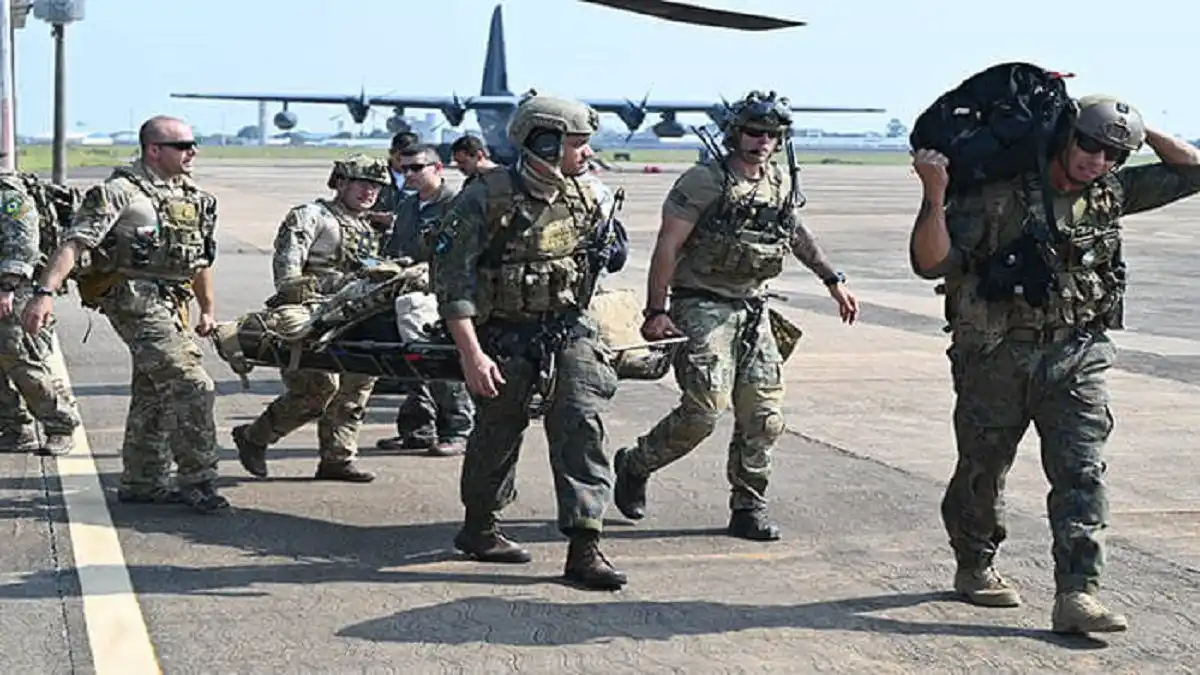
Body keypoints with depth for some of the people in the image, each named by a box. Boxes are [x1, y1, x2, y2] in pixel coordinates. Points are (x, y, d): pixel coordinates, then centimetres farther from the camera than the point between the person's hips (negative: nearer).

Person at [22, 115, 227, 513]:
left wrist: (208, 309, 28)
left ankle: (142, 483, 24)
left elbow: (201, 259, 26)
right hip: (134, 300, -8)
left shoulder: (195, 197, 14)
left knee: (153, 394, 14)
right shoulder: (120, 192, -10)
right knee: (191, 386, -14)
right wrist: (45, 292, -27)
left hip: (170, 304, 8)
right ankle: (197, 481, -7)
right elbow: (74, 243, -17)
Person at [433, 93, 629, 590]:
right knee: (499, 426, 9)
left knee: (582, 418, -13)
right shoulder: (487, 200, -17)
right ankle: (478, 527, 34)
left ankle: (584, 545, -13)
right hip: (506, 332, -4)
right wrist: (471, 354, -22)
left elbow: (601, 246, 25)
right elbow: (451, 278, -18)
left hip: (568, 325, 4)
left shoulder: (584, 196, 1)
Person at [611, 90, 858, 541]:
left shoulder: (780, 185, 10)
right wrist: (656, 312, -16)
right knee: (706, 408, -15)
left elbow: (798, 234, 29)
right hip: (703, 306, -6)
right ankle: (634, 466, 8)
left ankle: (748, 509, 11)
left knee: (765, 417, 1)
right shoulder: (704, 181, -9)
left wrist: (833, 280, 29)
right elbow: (667, 246, -11)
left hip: (754, 311, 6)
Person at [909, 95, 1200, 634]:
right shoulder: (1001, 194, -13)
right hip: (997, 359, -3)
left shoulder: (1111, 193, 5)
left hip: (1077, 359, 3)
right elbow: (932, 263, -17)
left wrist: (1143, 131, 5)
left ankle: (1077, 595, -14)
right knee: (982, 468, 12)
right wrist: (936, 195, -30)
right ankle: (975, 568, 35)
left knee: (1082, 473, -10)